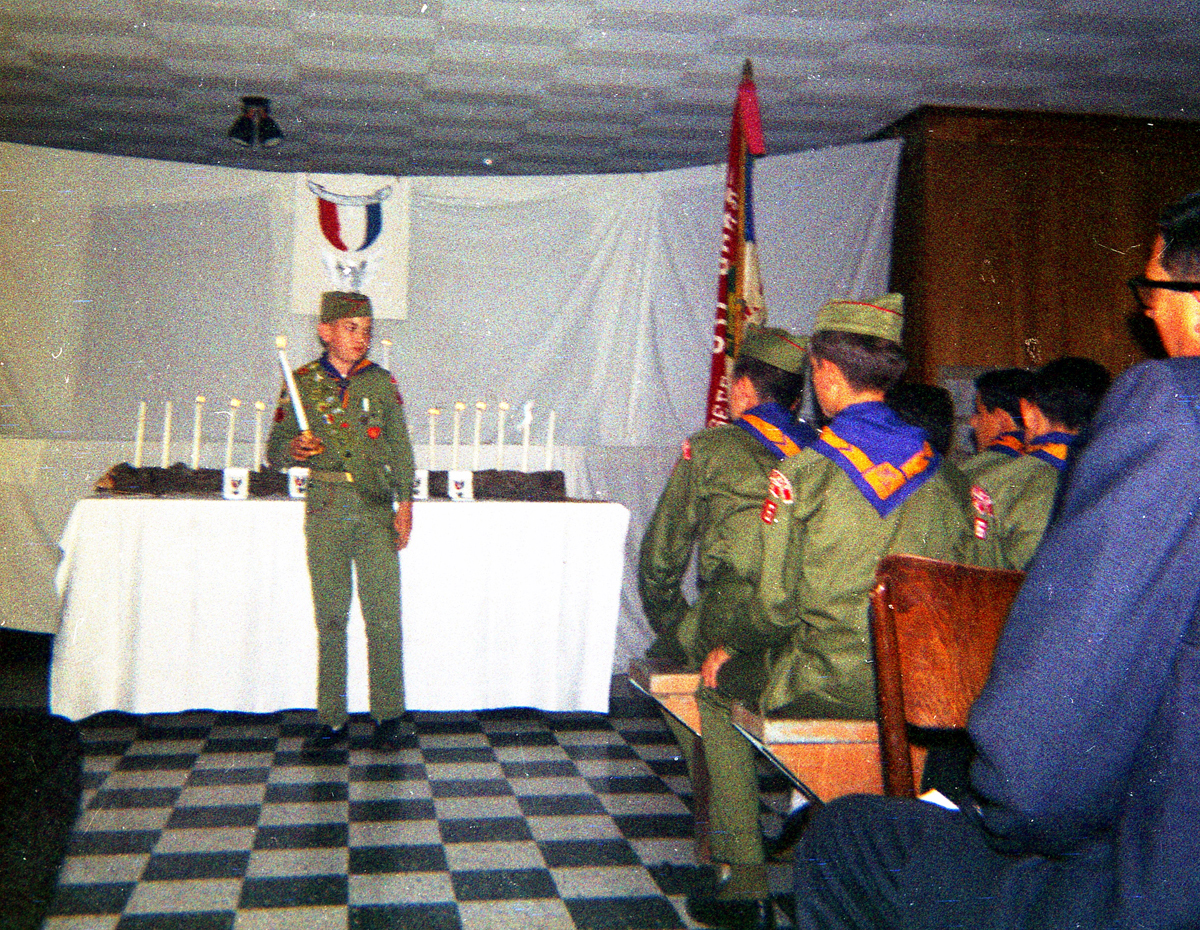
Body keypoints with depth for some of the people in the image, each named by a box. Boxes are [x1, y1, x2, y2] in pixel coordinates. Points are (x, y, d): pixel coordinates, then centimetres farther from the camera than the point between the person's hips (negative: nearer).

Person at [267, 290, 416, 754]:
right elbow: (274, 450, 10)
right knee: (330, 618, 4)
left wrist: (405, 503, 3)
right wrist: (293, 449, -13)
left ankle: (389, 716, 4)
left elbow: (400, 448, 11)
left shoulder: (382, 382, 8)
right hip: (325, 511, 0)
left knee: (384, 615, -4)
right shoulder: (301, 382, 6)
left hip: (376, 509, 0)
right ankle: (331, 721, 12)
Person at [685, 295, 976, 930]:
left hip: (832, 684, -6)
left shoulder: (804, 470, -13)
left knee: (718, 685, 20)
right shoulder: (940, 471, 3)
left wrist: (732, 649, 6)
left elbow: (777, 604, -13)